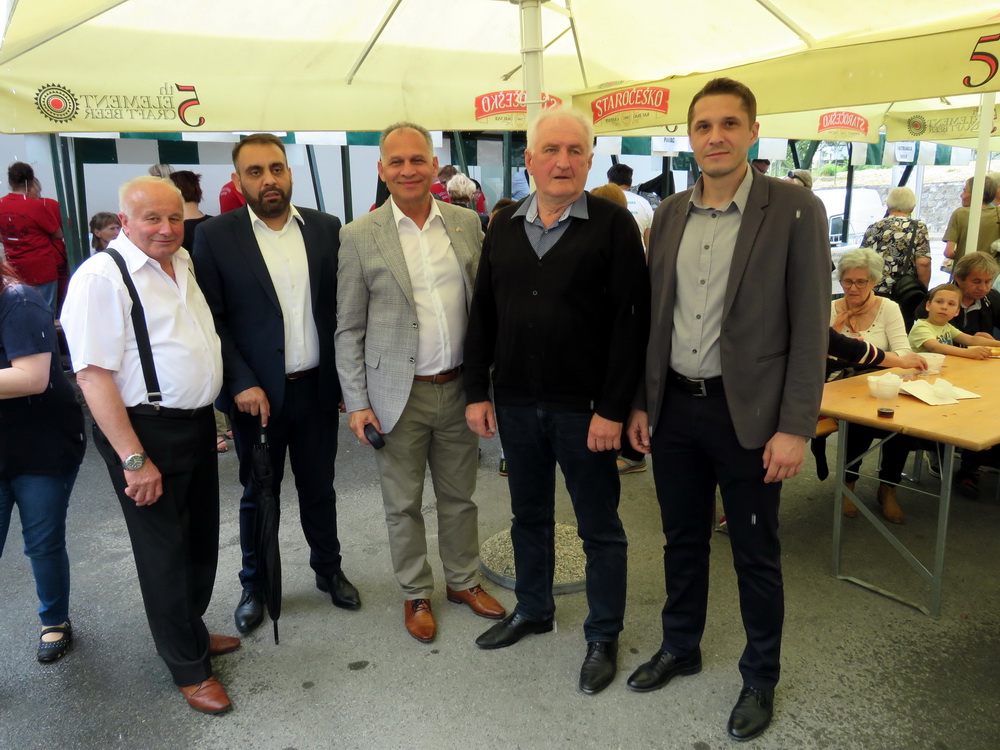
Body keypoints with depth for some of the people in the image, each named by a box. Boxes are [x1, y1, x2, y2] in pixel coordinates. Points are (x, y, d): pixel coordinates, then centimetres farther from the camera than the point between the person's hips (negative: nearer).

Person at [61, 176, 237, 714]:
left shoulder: (182, 263, 9)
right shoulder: (102, 276, -16)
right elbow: (93, 374, -21)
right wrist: (133, 459, -23)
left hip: (197, 422, 8)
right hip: (146, 428, -8)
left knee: (201, 539, 19)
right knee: (165, 550, 6)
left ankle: (189, 631, 42)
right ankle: (187, 666, 24)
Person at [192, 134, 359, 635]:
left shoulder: (326, 228, 2)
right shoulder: (215, 236, -5)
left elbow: (342, 306, 4)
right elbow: (212, 320, -7)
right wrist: (241, 383, -14)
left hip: (318, 387, 2)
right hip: (257, 393, -2)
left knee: (319, 487, 17)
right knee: (258, 494, 14)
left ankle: (328, 569, 37)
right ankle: (254, 585, 33)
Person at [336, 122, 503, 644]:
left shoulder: (467, 224, 3)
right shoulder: (359, 237, -5)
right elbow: (349, 328, -3)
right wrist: (357, 403, -7)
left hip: (458, 388, 3)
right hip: (398, 395, -2)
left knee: (460, 495, 16)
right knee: (403, 503, 11)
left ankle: (463, 581, 36)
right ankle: (416, 595, 31)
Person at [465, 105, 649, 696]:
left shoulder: (614, 225, -7)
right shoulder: (504, 226, 8)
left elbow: (631, 321, -12)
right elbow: (483, 314, 10)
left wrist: (612, 409, -16)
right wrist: (478, 392, 5)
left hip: (585, 408, -4)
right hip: (516, 404, 5)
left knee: (600, 528, 10)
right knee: (529, 515, 20)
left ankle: (604, 637, 28)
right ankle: (533, 609, 41)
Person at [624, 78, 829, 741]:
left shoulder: (795, 211, -8)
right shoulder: (669, 214, 6)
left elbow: (810, 328, -10)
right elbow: (655, 317, 10)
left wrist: (794, 428, -14)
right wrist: (641, 402, 9)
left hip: (748, 413, -4)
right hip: (675, 407, 4)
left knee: (756, 554, 11)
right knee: (683, 539, 19)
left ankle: (761, 678, 32)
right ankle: (680, 648, 40)